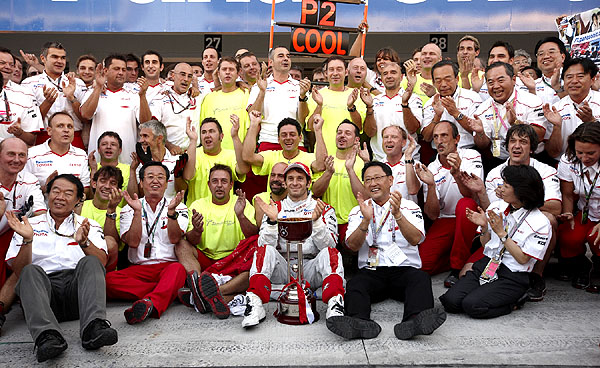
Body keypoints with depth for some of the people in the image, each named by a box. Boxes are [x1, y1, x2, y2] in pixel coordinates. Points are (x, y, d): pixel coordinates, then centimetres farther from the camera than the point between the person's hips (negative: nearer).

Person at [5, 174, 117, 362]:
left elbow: (101, 262, 1)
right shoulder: (30, 226, 19)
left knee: (89, 262, -28)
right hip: (41, 286, 0)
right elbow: (19, 271, 8)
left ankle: (93, 327, -47)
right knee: (31, 271, -29)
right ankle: (47, 336, -48)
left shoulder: (89, 226, 18)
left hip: (77, 287, 0)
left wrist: (84, 242, -19)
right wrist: (27, 240, -9)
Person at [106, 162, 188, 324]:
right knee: (108, 279, -28)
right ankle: (171, 291, -31)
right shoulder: (129, 209, 13)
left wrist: (171, 211, -17)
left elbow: (175, 238, -4)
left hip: (169, 265, -1)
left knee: (178, 269, -36)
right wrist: (137, 212, -12)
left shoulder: (179, 207, 12)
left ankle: (150, 303, -59)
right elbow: (133, 242, -3)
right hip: (139, 269, 2)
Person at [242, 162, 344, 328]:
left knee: (330, 253, -28)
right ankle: (255, 304, -33)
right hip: (283, 269, 1)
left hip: (312, 269, -1)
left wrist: (316, 221, -20)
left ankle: (335, 304, -40)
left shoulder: (324, 209, 9)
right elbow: (264, 244, 1)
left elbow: (329, 245, -5)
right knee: (265, 251, -25)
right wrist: (272, 221, -16)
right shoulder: (275, 209, 13)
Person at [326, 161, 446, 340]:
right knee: (354, 284, -30)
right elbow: (353, 246, -2)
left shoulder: (409, 206, 10)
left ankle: (414, 320, -53)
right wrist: (366, 220, -19)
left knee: (421, 279, -32)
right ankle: (360, 323, -52)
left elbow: (415, 239, -8)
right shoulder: (358, 211, 13)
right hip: (371, 270, 1)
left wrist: (397, 214, -23)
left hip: (405, 268, 0)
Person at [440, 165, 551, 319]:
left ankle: (512, 303, 0)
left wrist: (501, 233, -16)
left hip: (512, 276, -5)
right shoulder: (497, 206, 5)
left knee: (472, 305, -26)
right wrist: (484, 227, -8)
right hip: (486, 264, 5)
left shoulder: (540, 223, -9)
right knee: (450, 301, -16)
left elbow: (522, 259, -11)